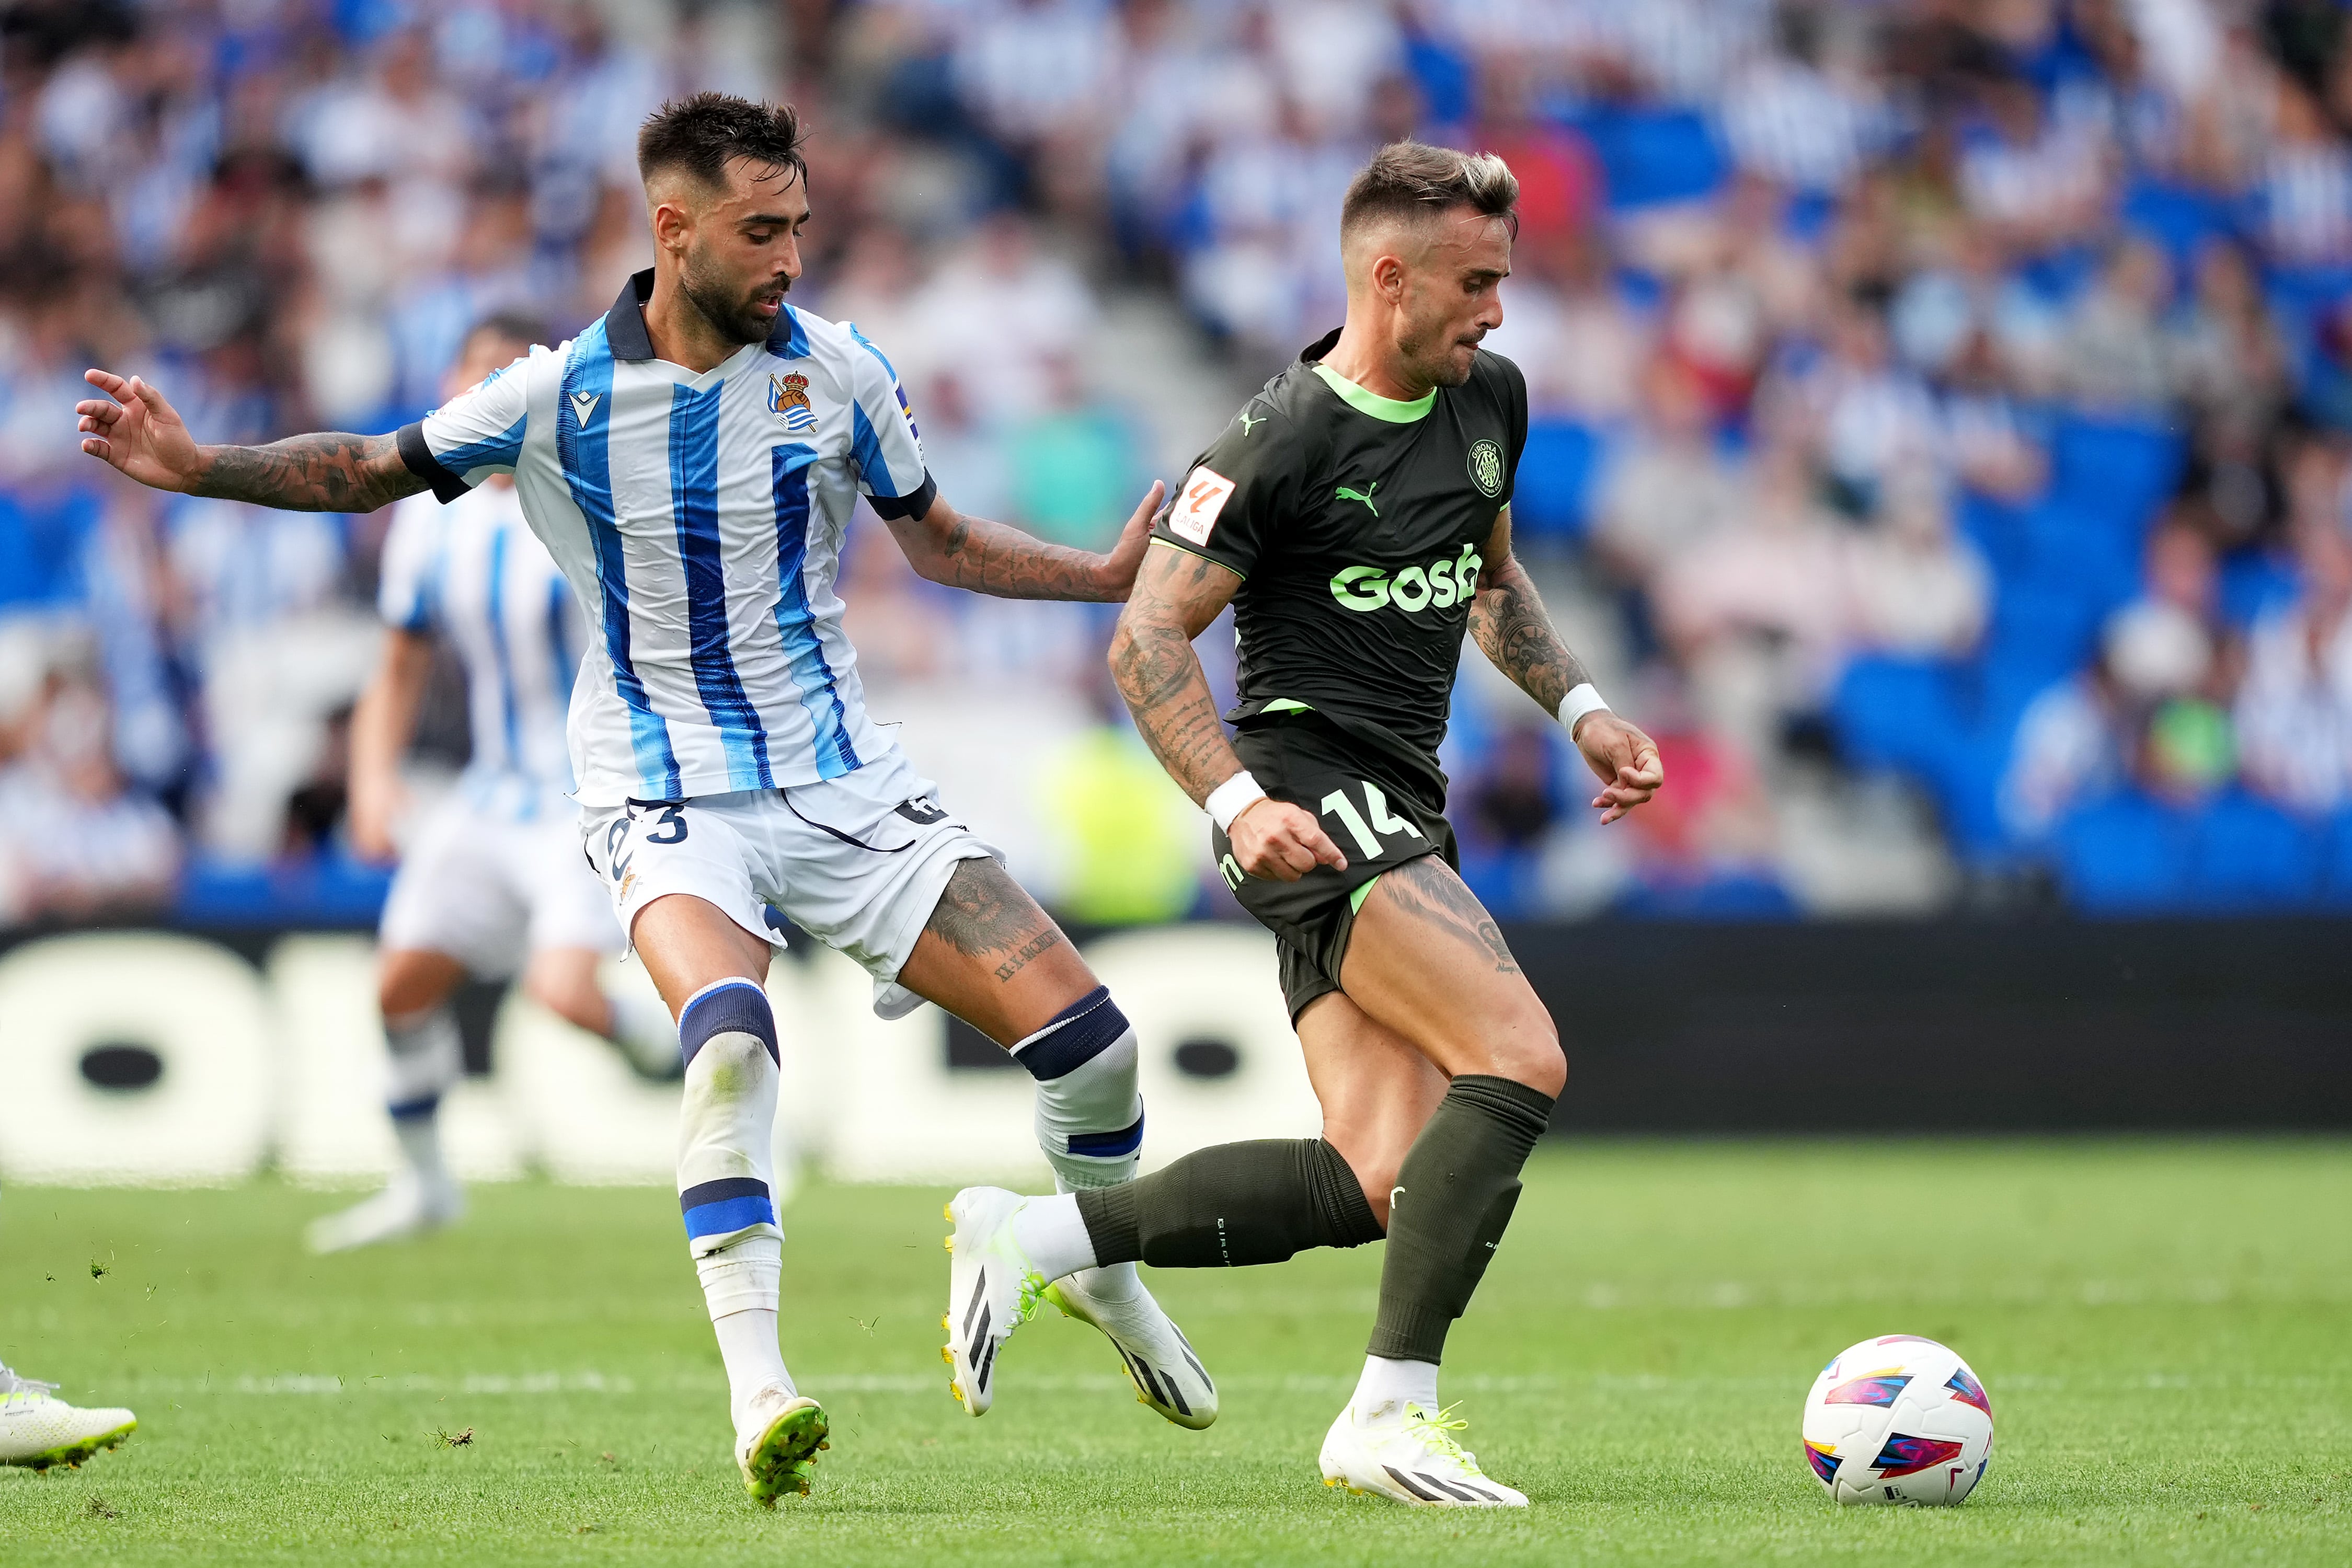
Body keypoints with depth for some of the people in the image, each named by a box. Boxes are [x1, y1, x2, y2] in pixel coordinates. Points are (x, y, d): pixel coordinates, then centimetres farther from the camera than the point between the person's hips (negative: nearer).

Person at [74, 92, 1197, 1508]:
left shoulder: (839, 373, -2)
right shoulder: (559, 395, -9)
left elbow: (939, 540, 14)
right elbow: (372, 471, 5)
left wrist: (1111, 574, 4)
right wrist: (199, 466, -10)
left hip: (843, 782, 3)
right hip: (669, 798, -3)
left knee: (1086, 1041, -7)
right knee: (731, 1042, -35)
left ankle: (1105, 1268, 24)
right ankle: (757, 1387, -37)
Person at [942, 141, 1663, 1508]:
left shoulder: (1490, 400, 11)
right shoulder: (1284, 442, -14)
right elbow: (1148, 639, -13)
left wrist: (1582, 710, 15)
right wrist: (1239, 803, -24)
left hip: (1401, 814, 9)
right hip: (1311, 801, -9)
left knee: (1380, 1189, -1)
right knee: (1523, 1059, -23)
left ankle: (1039, 1236, 8)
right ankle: (1393, 1411, -20)